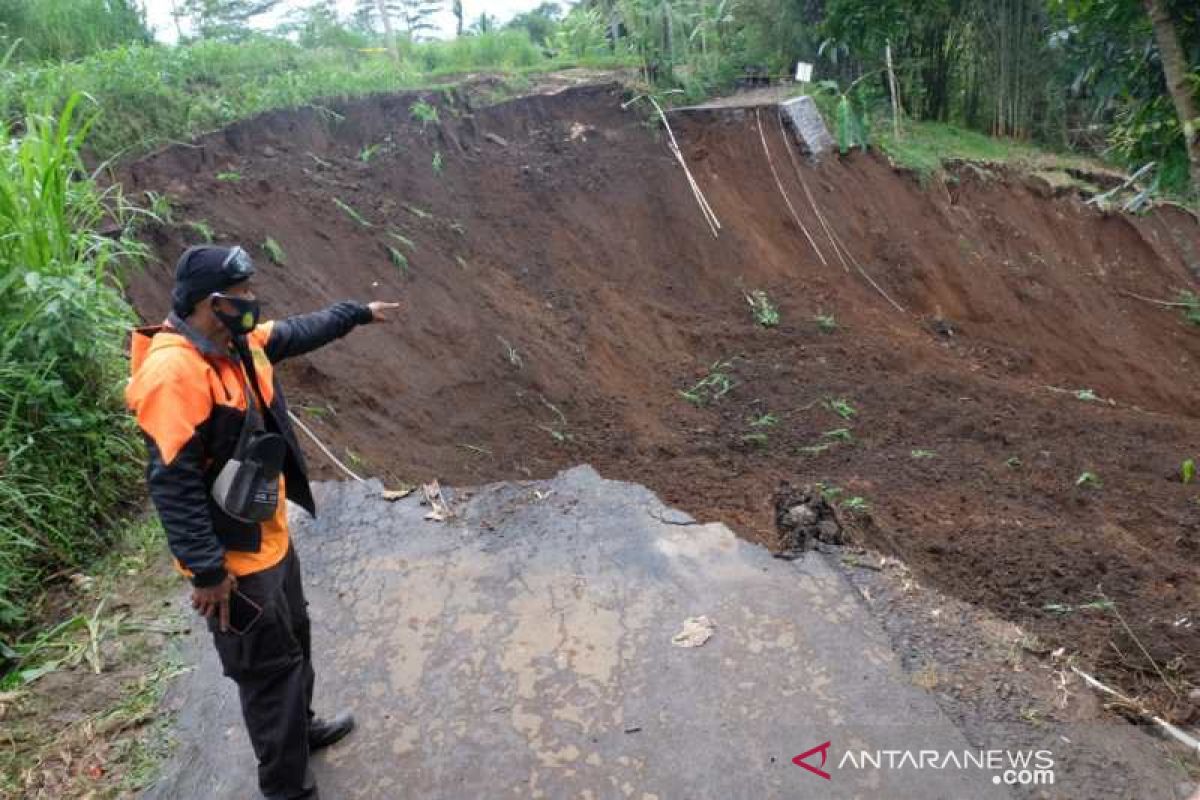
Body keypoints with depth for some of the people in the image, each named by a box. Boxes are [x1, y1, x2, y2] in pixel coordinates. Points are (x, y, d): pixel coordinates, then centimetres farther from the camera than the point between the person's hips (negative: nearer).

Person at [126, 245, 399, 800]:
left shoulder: (239, 343, 0)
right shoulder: (175, 370, -28)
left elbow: (301, 332, 21)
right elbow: (172, 482, -29)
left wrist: (359, 313, 30)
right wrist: (207, 571, -26)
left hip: (270, 537, 10)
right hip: (233, 558, -9)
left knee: (293, 638, 27)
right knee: (270, 666, 6)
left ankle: (300, 728, 51)